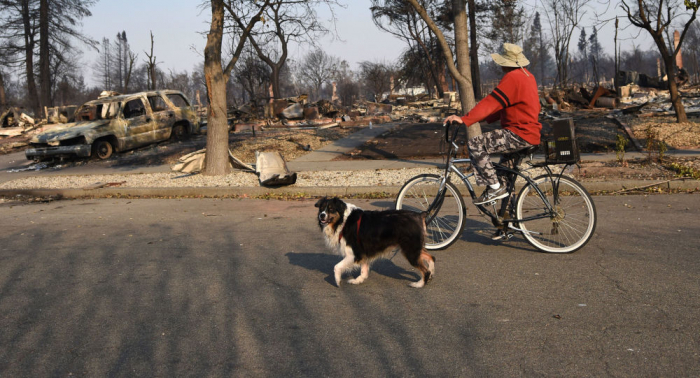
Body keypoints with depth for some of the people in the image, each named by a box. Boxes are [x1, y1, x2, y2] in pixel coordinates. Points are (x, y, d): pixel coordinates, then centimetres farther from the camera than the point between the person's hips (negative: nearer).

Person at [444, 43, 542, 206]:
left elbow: (491, 102, -23)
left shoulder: (512, 78, -15)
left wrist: (465, 119, -27)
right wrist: (486, 118, 15)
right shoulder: (527, 76, 18)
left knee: (474, 144, -15)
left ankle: (495, 188, -12)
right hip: (529, 131, 11)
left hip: (519, 135, -11)